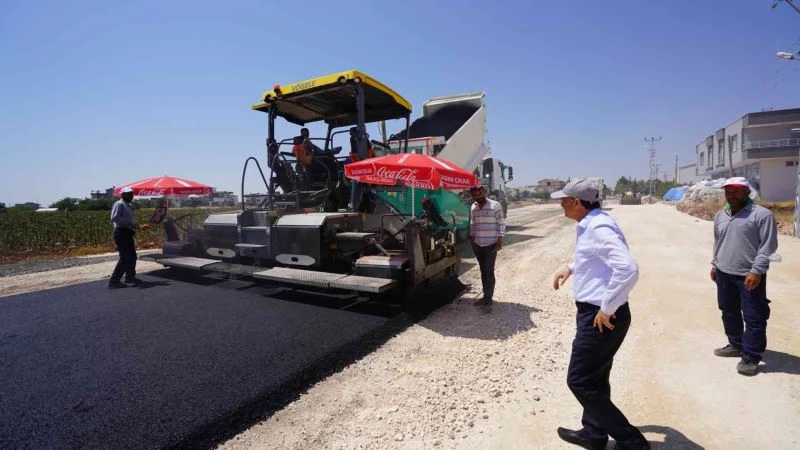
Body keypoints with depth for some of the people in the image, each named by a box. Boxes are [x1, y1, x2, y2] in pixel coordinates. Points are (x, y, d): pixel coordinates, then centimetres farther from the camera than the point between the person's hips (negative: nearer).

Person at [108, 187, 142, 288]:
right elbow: (114, 218, -23)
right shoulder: (119, 204, -10)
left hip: (128, 234, 10)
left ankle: (130, 277, 34)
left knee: (132, 256, 19)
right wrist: (129, 222, -24)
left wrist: (134, 225, 9)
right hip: (121, 233, -10)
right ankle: (113, 281, -5)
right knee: (125, 258, -11)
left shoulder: (129, 206, 18)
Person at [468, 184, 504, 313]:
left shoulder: (495, 205, -7)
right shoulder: (473, 207, 8)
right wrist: (471, 238, 14)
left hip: (491, 244, -5)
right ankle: (486, 296, 20)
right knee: (483, 271, 11)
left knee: (489, 271, -7)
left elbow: (501, 224, -6)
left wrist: (499, 241, -11)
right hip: (477, 244, 5)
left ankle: (488, 300, -3)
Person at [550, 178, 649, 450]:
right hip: (595, 313, 10)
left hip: (600, 317, -10)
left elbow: (628, 268, -32)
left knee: (580, 381, 1)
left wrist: (607, 309, -25)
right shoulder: (591, 225, 10)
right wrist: (571, 267, 13)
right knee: (594, 378, 21)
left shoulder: (598, 228, -22)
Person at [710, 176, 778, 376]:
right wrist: (715, 264, 19)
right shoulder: (720, 216, 11)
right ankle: (736, 345, 34)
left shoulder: (762, 214, -10)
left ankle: (751, 357, 11)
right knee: (729, 313, 18)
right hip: (724, 273, 7)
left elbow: (768, 246, -13)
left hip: (749, 275, -6)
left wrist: (756, 271, -18)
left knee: (753, 318, 1)